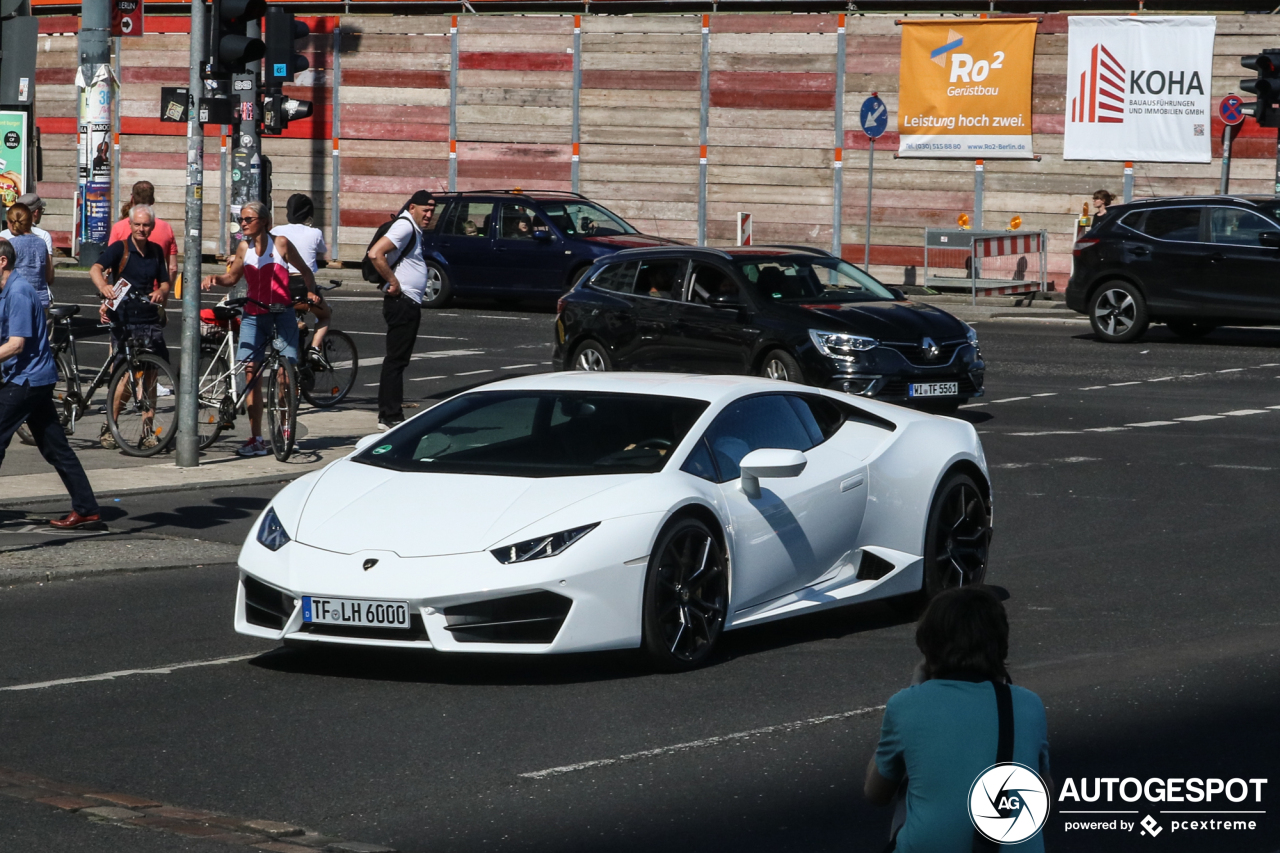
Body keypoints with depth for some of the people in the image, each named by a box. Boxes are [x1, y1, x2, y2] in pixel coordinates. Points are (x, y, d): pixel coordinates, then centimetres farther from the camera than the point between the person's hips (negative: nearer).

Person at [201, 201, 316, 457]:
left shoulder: (281, 244, -3)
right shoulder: (244, 248, 7)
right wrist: (214, 279, -3)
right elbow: (232, 278, 16)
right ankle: (256, 440, 0)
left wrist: (310, 294, -5)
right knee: (251, 374, -3)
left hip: (281, 314, -3)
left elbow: (305, 272, 7)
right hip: (253, 316, 3)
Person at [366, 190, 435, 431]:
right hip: (401, 302, -10)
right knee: (395, 360, -9)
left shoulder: (414, 230, 17)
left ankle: (391, 414, 17)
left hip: (410, 303, 10)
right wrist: (393, 282, -20)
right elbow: (375, 253, -26)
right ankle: (390, 417, -9)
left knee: (398, 360, 12)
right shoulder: (404, 226, -14)